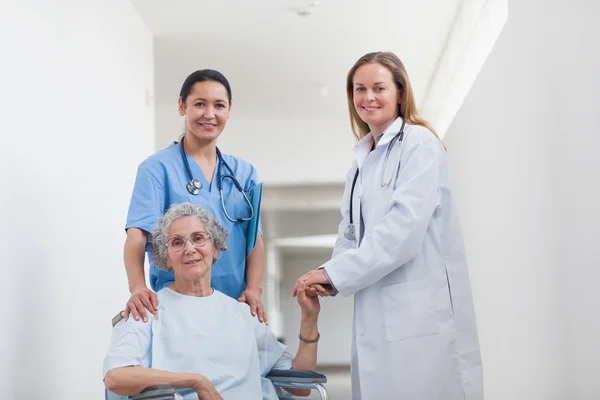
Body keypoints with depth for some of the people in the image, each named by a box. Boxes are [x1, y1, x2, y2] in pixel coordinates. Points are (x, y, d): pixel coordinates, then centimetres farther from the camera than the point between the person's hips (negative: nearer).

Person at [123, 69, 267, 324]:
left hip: (234, 304, 4)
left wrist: (254, 289, -13)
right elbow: (138, 234, -16)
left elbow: (255, 238, 5)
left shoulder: (244, 173, 10)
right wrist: (137, 288, -33)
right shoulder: (158, 168, -4)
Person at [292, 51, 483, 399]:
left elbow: (405, 226, -16)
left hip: (422, 309, -7)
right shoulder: (362, 162, 21)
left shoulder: (420, 144, -4)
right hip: (376, 313, 7)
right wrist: (328, 278, -3)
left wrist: (335, 273, -13)